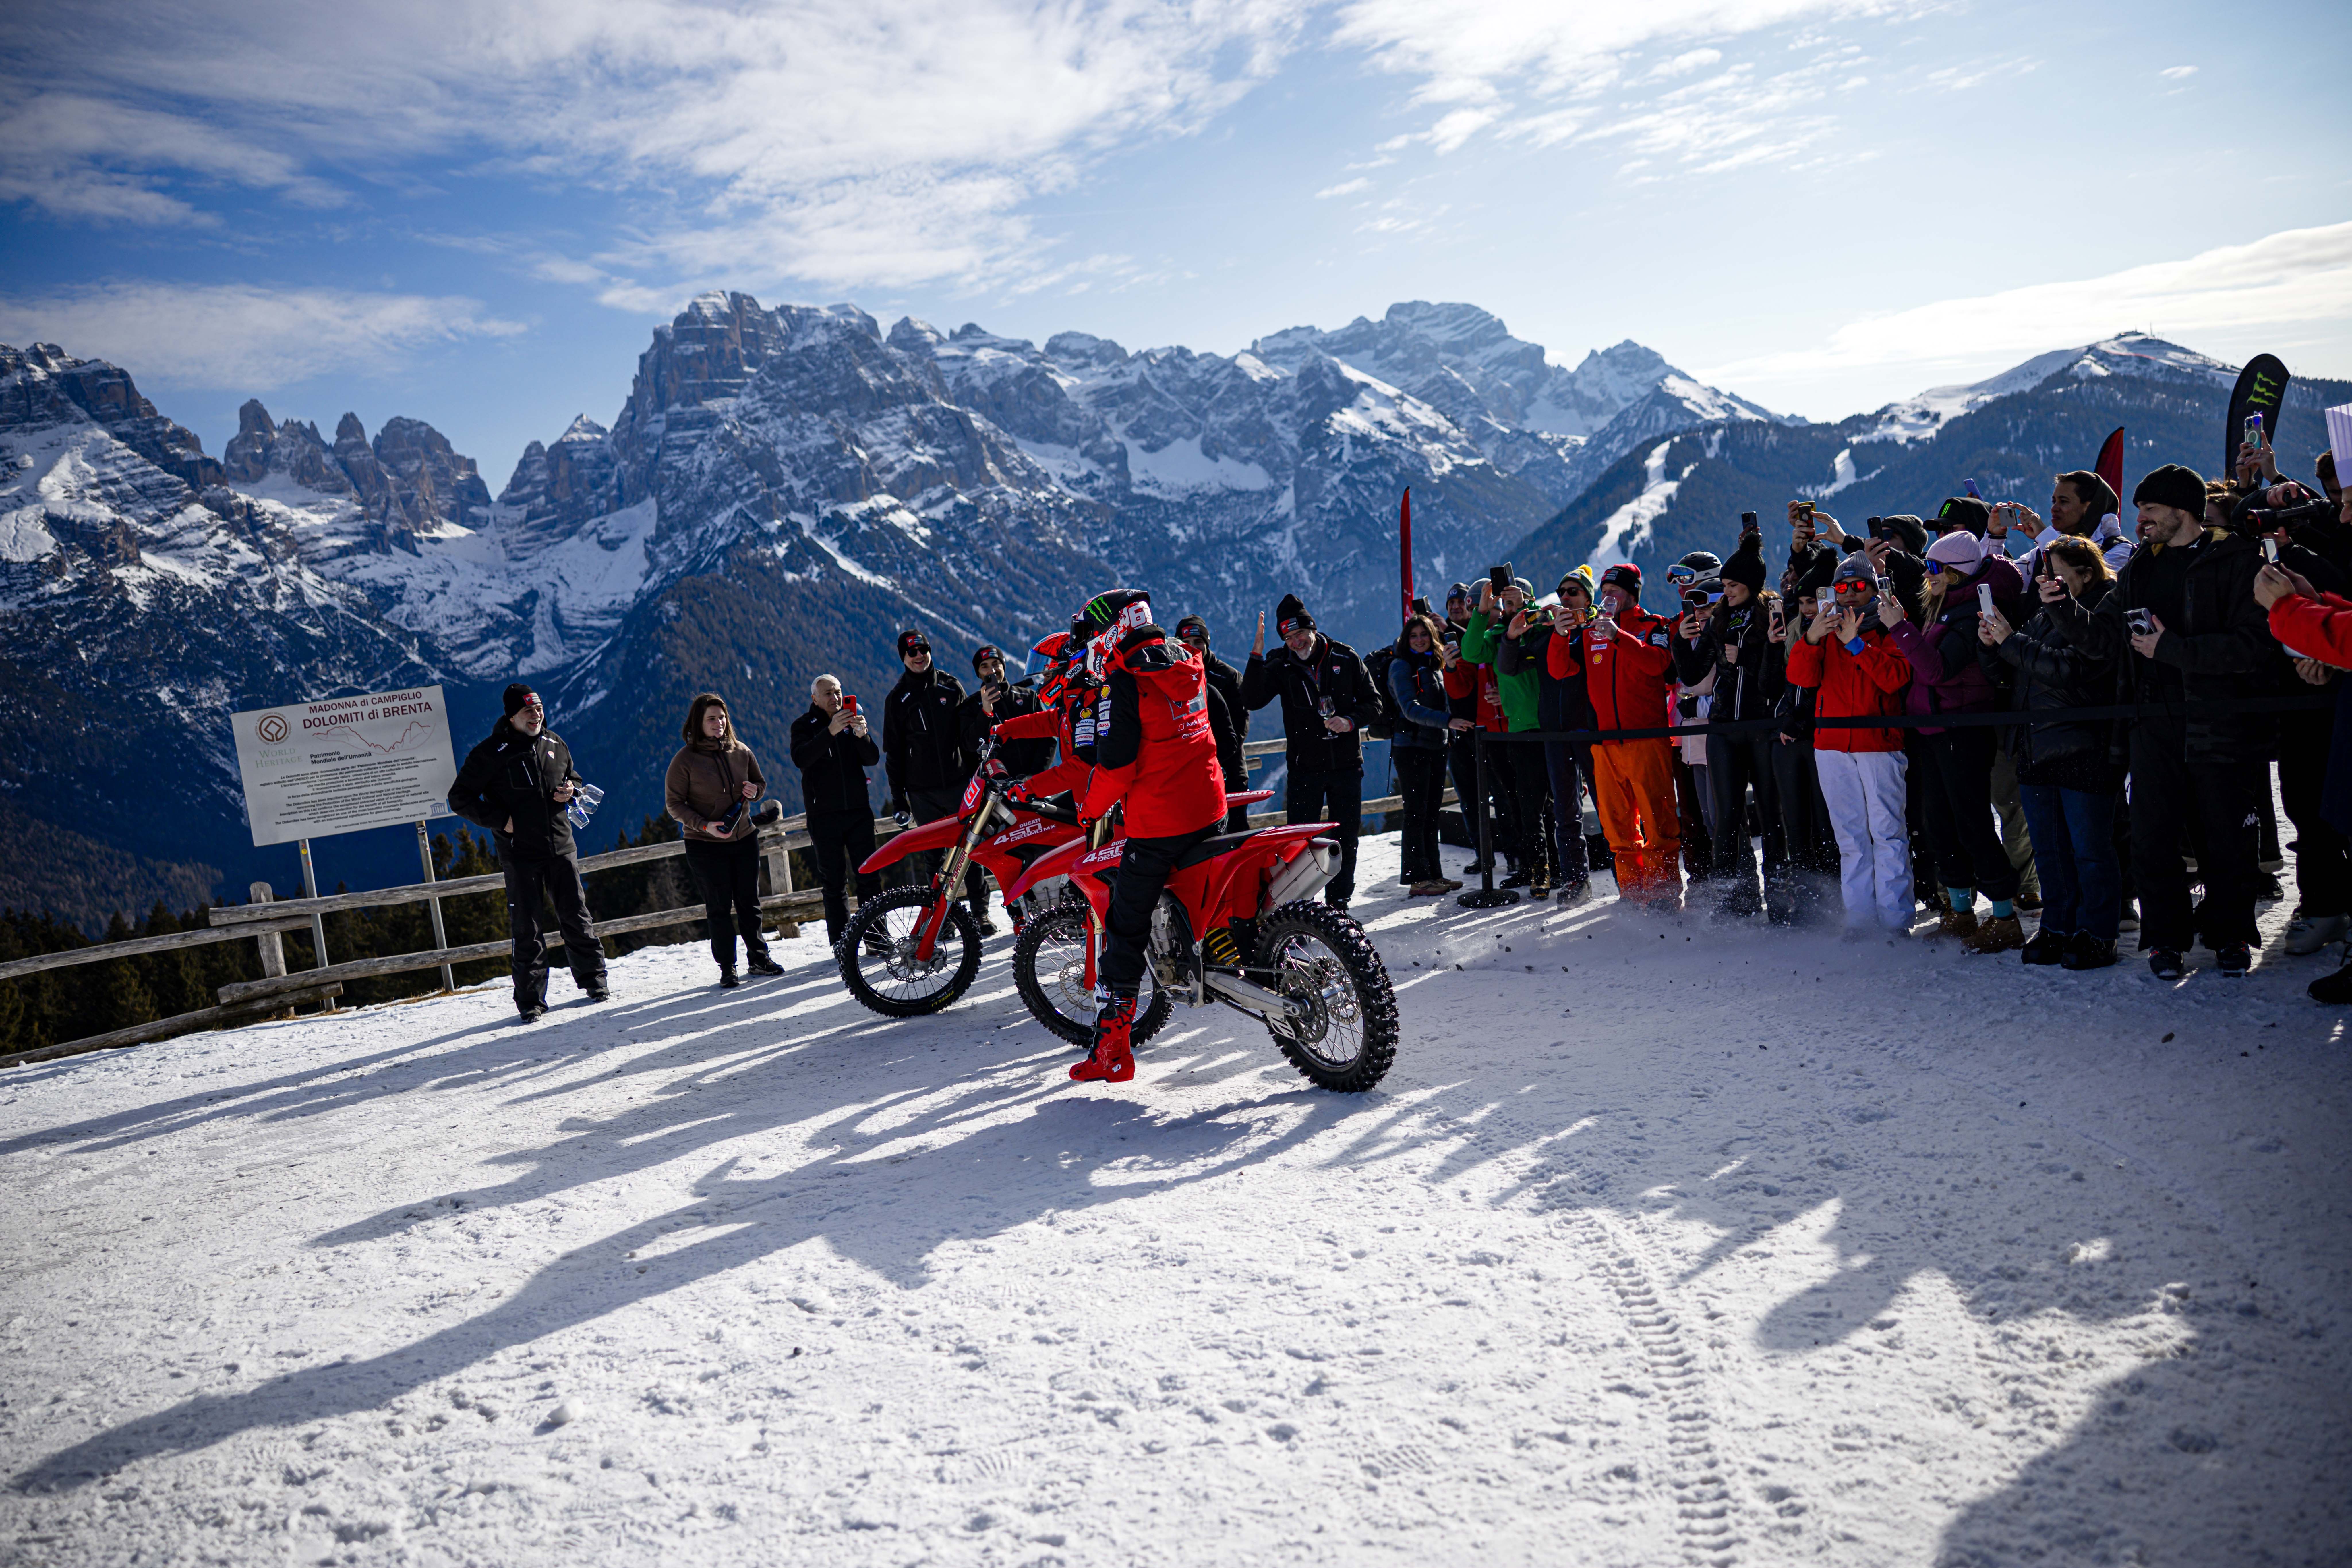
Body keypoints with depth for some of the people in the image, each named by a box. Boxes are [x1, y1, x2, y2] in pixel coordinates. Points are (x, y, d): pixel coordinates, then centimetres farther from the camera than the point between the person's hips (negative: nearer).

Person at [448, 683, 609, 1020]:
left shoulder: (555, 744, 8)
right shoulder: (491, 753, -6)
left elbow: (573, 777, 24)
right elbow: (460, 799, -2)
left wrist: (571, 790, 0)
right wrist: (500, 821, -12)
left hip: (561, 848, 4)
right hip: (520, 854, -4)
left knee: (576, 918, 8)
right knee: (527, 929, 1)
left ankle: (593, 980, 22)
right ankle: (530, 999, 9)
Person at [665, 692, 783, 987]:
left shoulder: (741, 752, 3)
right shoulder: (685, 760, -9)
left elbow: (760, 782, 17)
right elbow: (674, 803, -7)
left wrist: (754, 790, -8)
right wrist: (705, 826, -20)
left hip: (745, 839, 4)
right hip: (706, 845, -4)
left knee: (749, 903, 12)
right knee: (719, 908, 3)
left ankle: (759, 958, 24)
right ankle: (727, 968, 12)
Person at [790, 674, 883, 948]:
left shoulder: (854, 718, 10)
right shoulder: (804, 726, 1)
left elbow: (872, 759, 0)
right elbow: (801, 759, -18)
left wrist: (863, 735, -20)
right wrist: (831, 731, -29)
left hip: (858, 810, 2)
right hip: (824, 816, -2)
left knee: (869, 877, 0)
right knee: (834, 883, 2)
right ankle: (841, 944, 6)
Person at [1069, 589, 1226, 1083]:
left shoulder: (1126, 681, -15)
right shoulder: (1187, 661, 9)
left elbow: (1115, 761, -15)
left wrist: (1090, 811, 1)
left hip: (1156, 820, -7)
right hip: (1209, 809, 7)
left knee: (1127, 925, 0)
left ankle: (1112, 1048, 1)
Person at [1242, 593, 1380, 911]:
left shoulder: (1345, 658, 1)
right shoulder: (1280, 665, -2)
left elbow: (1373, 704, 6)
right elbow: (1251, 701, -16)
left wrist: (1350, 722, -14)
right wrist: (1257, 655, -24)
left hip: (1346, 764, 2)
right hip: (1305, 766, -1)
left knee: (1345, 839, 8)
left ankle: (1339, 904, 20)